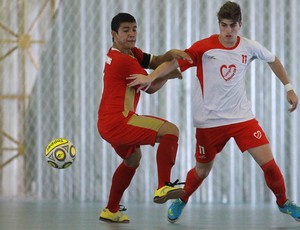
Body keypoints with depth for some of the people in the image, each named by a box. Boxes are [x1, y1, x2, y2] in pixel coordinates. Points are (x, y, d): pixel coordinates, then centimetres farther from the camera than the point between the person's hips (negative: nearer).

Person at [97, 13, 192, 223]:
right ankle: (163, 187, -30)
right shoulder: (124, 60, -16)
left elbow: (155, 62, 7)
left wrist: (170, 54, -14)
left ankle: (111, 211, 36)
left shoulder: (131, 52, 14)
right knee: (170, 131, -20)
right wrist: (169, 75, 8)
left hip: (110, 122, 11)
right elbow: (150, 87, -9)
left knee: (133, 158, 32)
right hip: (117, 121, -11)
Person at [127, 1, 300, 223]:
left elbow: (273, 60, 14)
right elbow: (174, 61, -14)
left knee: (268, 161, -8)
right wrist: (151, 77, -28)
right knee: (202, 170, 11)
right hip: (209, 120, -1)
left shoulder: (250, 47, -4)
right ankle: (181, 201, 41)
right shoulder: (204, 47, -13)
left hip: (242, 116, 2)